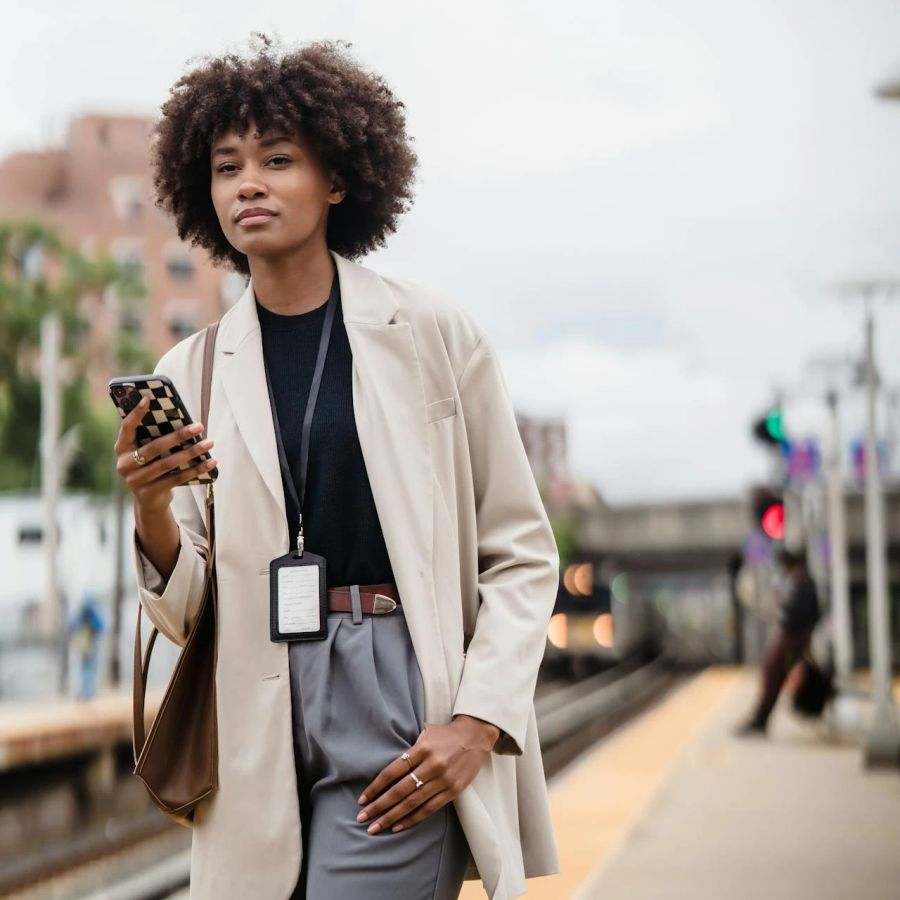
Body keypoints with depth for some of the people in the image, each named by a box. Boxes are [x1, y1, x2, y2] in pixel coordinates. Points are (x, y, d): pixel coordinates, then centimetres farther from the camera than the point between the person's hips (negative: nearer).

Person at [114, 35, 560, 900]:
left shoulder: (432, 332, 0)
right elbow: (188, 612, 8)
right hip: (259, 735, 3)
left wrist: (479, 722, -9)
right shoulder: (191, 372, 7)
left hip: (401, 702, -3)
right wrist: (151, 510, -11)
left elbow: (521, 553, 2)